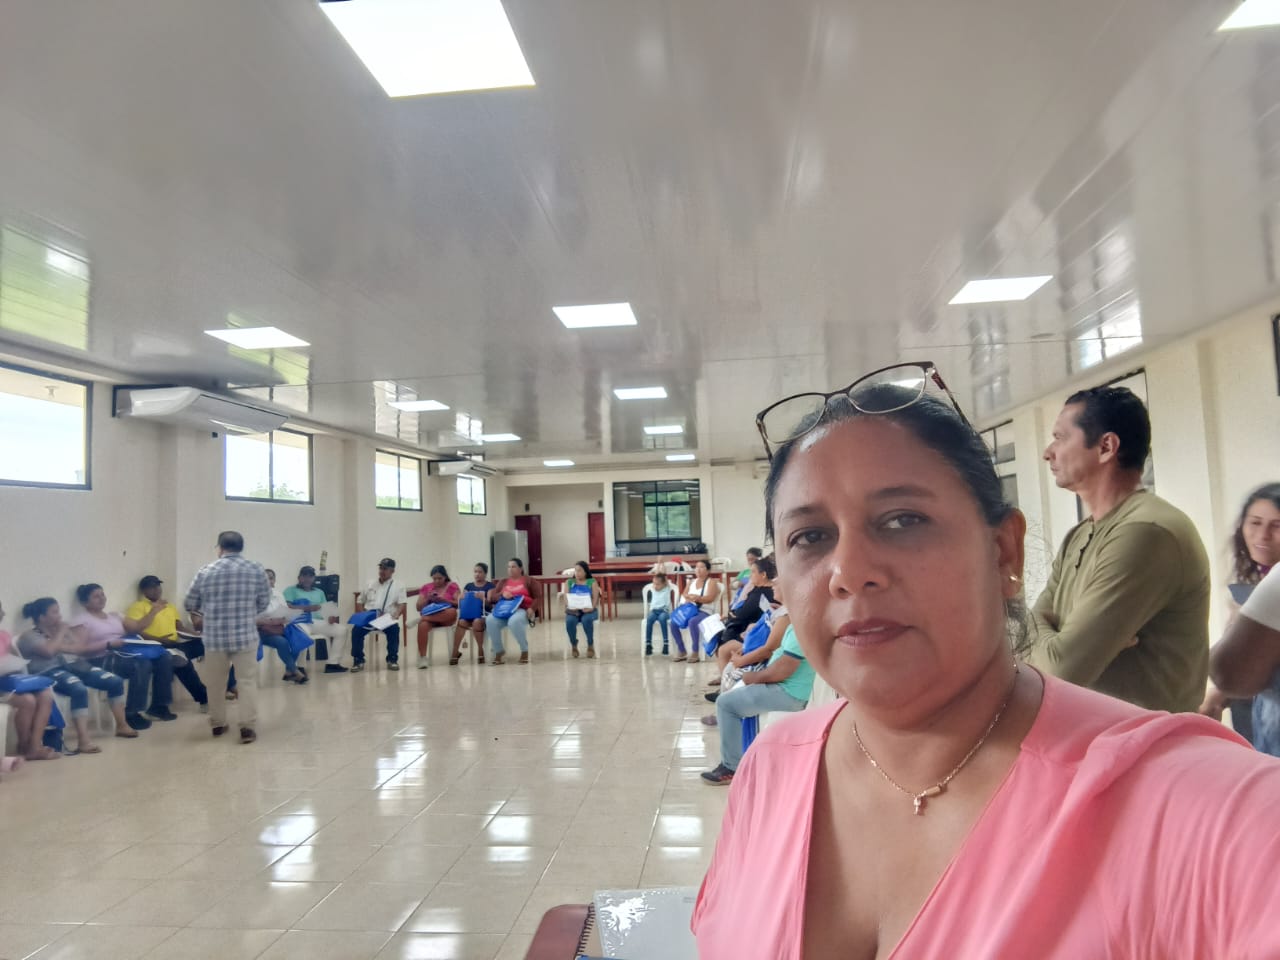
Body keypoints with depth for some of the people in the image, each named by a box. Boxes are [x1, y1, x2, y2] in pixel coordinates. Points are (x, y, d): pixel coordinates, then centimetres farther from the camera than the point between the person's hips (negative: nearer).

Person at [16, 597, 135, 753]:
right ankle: (83, 740, -45)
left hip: (73, 665, 7)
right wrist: (61, 632, -5)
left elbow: (79, 648, 10)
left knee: (115, 681, -10)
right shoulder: (29, 636, 1)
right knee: (79, 690, -38)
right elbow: (49, 651, -18)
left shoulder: (61, 629, 22)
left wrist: (60, 647, -6)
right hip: (50, 671, -7)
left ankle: (121, 725, 2)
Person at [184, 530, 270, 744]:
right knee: (248, 681, 4)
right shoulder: (257, 570, -2)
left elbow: (189, 605, 5)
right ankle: (247, 726, -2)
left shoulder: (205, 572, -3)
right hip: (246, 635, -1)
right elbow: (264, 603, 6)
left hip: (214, 636, 1)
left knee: (215, 682, 16)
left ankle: (217, 724, 27)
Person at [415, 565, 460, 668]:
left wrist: (444, 600, -15)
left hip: (446, 617, -1)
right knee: (423, 625, -36)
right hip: (428, 615, 1)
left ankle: (421, 619, -28)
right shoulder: (426, 587, 15)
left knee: (453, 612, -38)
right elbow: (419, 608, 12)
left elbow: (459, 604, -2)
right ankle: (422, 658, -34)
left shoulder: (452, 586, 9)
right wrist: (427, 599, -6)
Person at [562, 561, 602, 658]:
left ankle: (591, 645, -15)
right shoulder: (569, 582, 13)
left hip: (588, 610, -1)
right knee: (570, 621, -33)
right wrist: (570, 606, -20)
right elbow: (566, 598, 2)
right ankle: (573, 645, -9)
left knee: (586, 620, -37)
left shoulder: (592, 582, 8)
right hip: (573, 610, 2)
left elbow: (595, 598, -3)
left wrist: (591, 607, -24)